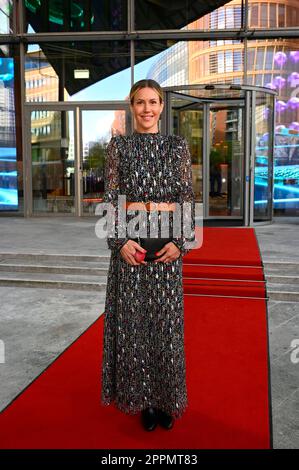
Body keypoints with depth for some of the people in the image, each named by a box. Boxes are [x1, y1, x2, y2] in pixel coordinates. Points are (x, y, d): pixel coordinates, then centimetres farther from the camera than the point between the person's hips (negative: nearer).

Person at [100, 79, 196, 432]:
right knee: (133, 318, 5)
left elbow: (187, 196, 2)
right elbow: (110, 197, -1)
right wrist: (120, 241, -13)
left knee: (166, 319, 6)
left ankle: (167, 399, 25)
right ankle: (144, 399, 22)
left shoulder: (178, 145, 6)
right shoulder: (118, 145, 4)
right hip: (130, 240, 0)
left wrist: (181, 241, -10)